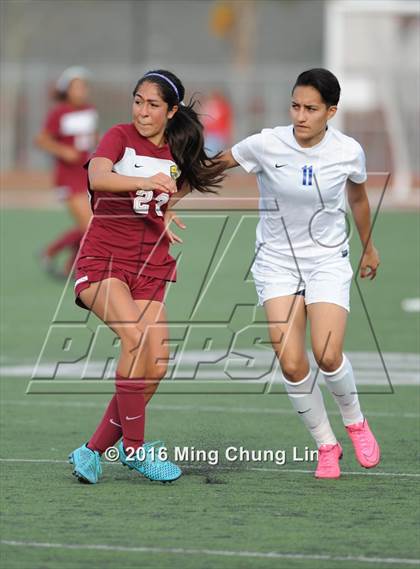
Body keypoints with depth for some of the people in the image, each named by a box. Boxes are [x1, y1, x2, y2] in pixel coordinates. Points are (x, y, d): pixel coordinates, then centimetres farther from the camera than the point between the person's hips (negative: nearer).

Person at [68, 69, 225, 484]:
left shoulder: (177, 154, 9)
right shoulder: (121, 137, -5)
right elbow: (98, 177, -27)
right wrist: (145, 182, -42)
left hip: (148, 268, 5)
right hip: (102, 259, -5)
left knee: (157, 363, -9)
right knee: (135, 337, -27)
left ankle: (94, 449, 1)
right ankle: (134, 447, -17)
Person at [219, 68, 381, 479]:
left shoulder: (348, 152, -10)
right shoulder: (267, 144, -16)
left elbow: (358, 199, 11)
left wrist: (369, 248, 24)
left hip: (328, 260, 0)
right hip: (277, 260, 0)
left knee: (327, 355, -16)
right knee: (291, 364, -12)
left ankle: (355, 422, 15)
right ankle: (326, 446, 8)